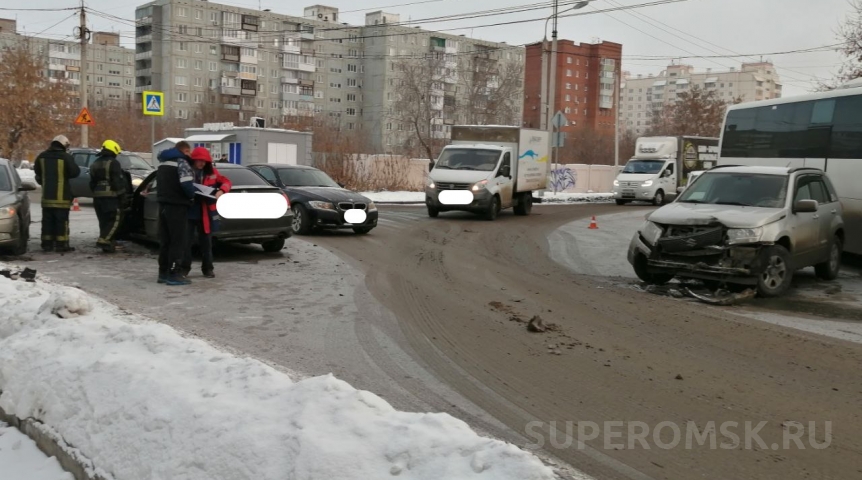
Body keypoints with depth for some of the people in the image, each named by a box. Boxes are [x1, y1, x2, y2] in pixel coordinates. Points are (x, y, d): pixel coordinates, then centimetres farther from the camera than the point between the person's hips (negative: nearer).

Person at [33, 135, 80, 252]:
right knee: (61, 221, -1)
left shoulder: (42, 156, 6)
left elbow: (37, 170, 18)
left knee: (47, 220, 11)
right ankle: (61, 244, -3)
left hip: (47, 195, 5)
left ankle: (47, 244, 13)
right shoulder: (66, 157, -12)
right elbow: (75, 172, -15)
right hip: (61, 196, -5)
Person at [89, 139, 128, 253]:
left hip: (98, 197, 8)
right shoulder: (113, 163, -9)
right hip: (111, 197, -8)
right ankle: (103, 240, -18)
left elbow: (92, 183, 20)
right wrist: (124, 197, -10)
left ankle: (108, 244, 11)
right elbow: (119, 182, -14)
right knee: (115, 219, -6)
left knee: (104, 221, 11)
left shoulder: (95, 164, 18)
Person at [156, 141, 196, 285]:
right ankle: (174, 274, -4)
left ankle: (163, 272, 18)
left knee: (165, 240, 13)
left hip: (163, 204, 9)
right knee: (177, 241, -4)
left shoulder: (163, 162, 19)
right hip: (177, 206, -8)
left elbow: (161, 183, 19)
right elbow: (186, 184, -22)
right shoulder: (182, 162, -11)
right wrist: (192, 196, -6)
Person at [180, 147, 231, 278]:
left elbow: (226, 182, 10)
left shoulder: (211, 172, 3)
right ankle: (184, 268, 12)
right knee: (186, 241, 1)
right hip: (188, 212, -2)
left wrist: (221, 191, -9)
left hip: (205, 213, 2)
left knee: (206, 241, 10)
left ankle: (207, 268, 19)